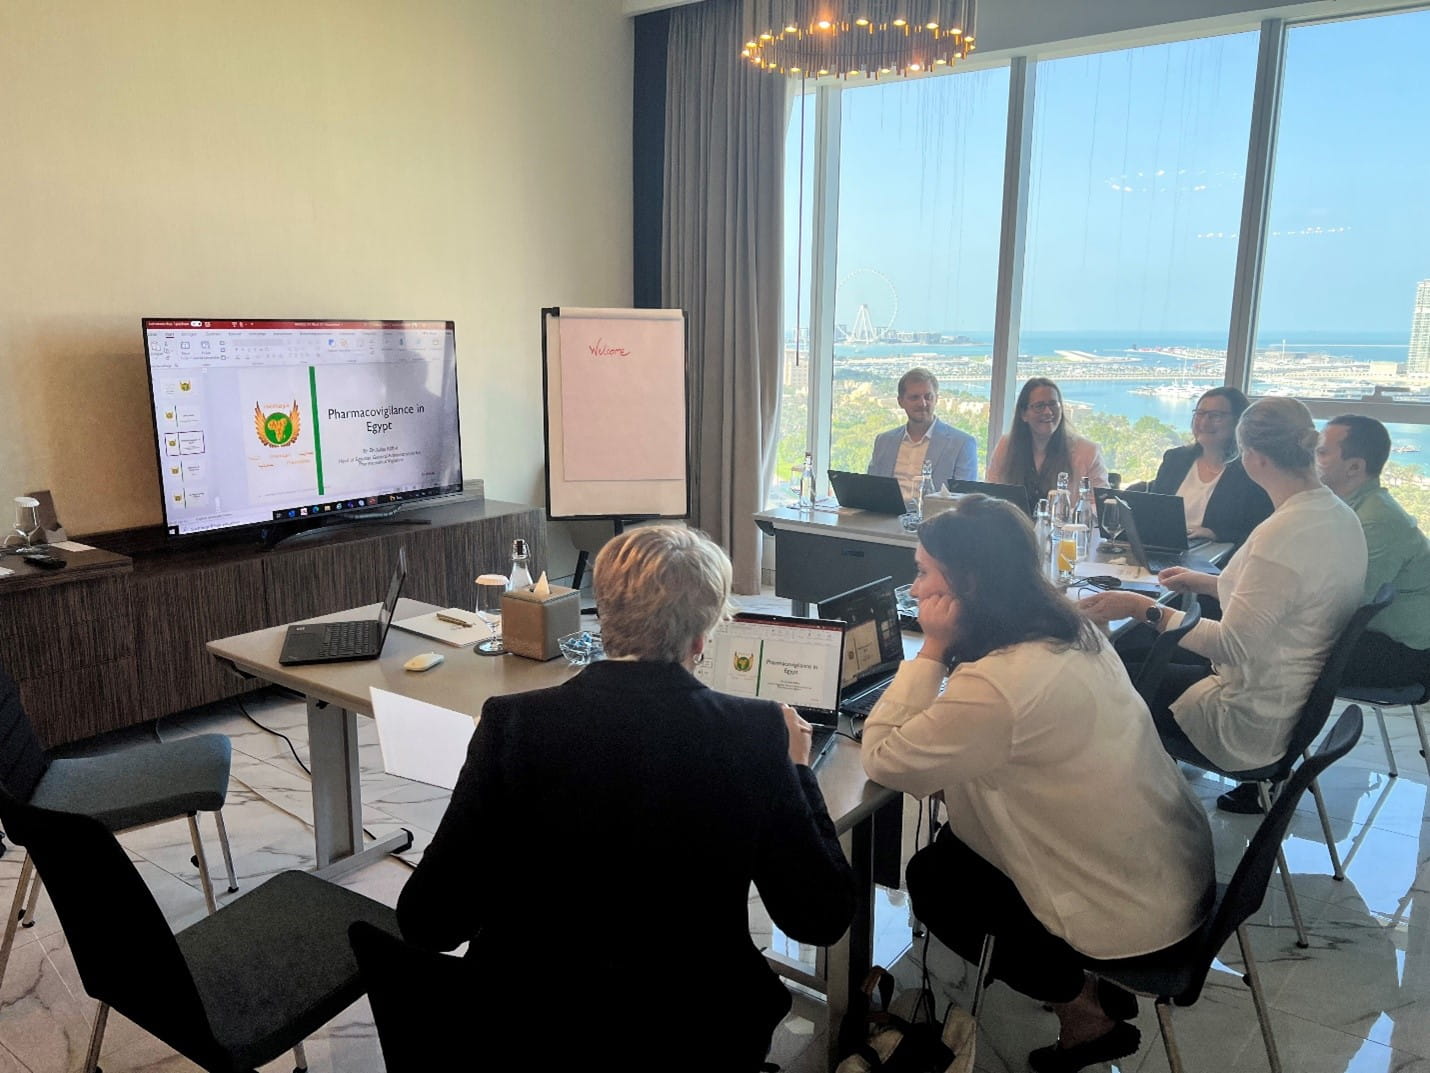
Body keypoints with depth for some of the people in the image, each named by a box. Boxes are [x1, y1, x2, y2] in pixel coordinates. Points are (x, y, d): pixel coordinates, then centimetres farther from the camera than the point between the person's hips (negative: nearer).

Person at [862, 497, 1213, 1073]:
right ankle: (1092, 982, 24)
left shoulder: (996, 683, -32)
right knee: (954, 842, 19)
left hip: (1132, 910, -8)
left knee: (930, 877, 9)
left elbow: (883, 760, -21)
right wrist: (946, 652, -3)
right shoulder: (1069, 632, -3)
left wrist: (932, 648, -21)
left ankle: (1083, 1012, 17)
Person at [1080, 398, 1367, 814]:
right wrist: (1211, 584, 17)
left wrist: (1143, 608, -24)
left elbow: (1234, 644, -26)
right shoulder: (1340, 516, 1)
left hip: (1256, 725, -9)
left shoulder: (1282, 533, -28)